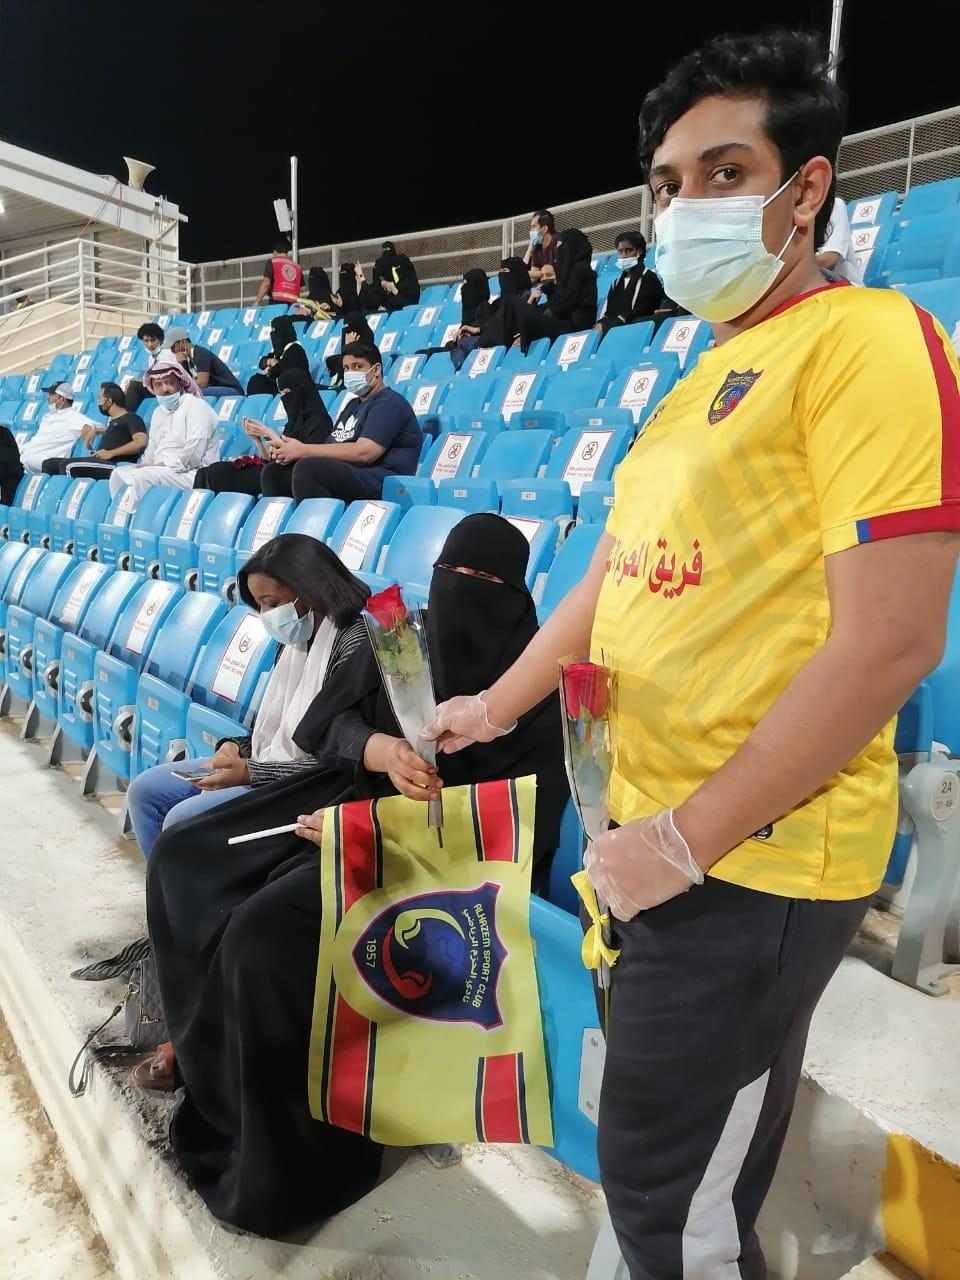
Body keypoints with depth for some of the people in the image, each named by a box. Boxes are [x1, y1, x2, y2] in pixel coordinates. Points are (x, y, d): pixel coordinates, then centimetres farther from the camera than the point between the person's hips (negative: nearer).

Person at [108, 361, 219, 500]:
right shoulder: (158, 411, 20)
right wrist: (145, 465, 1)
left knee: (144, 476, -28)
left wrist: (162, 465, -17)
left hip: (191, 473, -8)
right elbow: (152, 449, 23)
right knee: (119, 474, -7)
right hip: (160, 471, 9)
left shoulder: (195, 406, -8)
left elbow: (194, 454, -20)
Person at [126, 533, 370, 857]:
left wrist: (251, 773, -21)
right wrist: (238, 748, -4)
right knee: (144, 790, 7)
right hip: (264, 766, 10)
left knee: (183, 821, -19)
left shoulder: (352, 644, -21)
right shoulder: (296, 640, 7)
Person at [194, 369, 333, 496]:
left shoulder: (317, 421, -3)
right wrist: (257, 438, 2)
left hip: (297, 478, -8)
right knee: (215, 472, -11)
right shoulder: (295, 420, 22)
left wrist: (270, 434, -8)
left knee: (219, 474, -20)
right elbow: (272, 458, 18)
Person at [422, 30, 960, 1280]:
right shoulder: (700, 379, 14)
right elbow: (610, 577, 20)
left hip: (754, 863, -8)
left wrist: (690, 836, -17)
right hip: (658, 831, 8)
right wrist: (499, 704, 25)